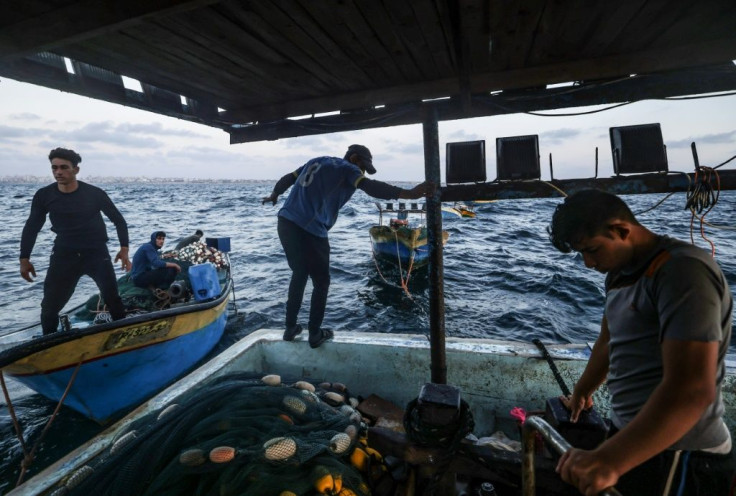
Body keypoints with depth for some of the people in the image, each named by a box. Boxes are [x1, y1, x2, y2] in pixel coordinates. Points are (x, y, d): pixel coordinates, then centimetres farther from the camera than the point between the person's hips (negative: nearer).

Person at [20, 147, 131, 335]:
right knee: (50, 306, 5)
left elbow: (118, 220, -1)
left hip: (97, 253, -2)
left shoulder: (95, 194, -11)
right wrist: (24, 259, 3)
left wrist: (124, 248, -9)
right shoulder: (44, 196, -4)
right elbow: (31, 227, 7)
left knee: (112, 298, 0)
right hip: (64, 256, 2)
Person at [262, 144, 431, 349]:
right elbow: (371, 187, -19)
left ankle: (290, 328, 30)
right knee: (321, 282, 9)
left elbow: (287, 178, 32)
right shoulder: (347, 168, 0)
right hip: (308, 231, -8)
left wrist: (274, 195, 50)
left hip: (286, 223, 8)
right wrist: (408, 193, -28)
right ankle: (315, 334, 19)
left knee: (299, 274, 23)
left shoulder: (317, 161, 22)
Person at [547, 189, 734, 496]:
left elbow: (691, 390, -30)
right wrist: (581, 393, 28)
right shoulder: (619, 274, 7)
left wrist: (608, 462, -34)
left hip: (675, 458, -8)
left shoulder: (683, 271, -21)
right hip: (633, 437, 8)